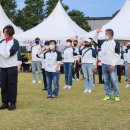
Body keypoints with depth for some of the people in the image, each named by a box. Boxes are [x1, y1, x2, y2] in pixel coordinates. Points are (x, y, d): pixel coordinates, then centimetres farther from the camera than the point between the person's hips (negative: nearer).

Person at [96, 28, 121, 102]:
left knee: (114, 80, -7)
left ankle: (117, 96, 0)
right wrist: (97, 33, 8)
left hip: (111, 65, -5)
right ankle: (108, 95, 13)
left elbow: (118, 55, -9)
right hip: (104, 65, 5)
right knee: (106, 81, 8)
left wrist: (113, 65, -15)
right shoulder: (103, 42, 10)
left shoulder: (116, 43, -5)